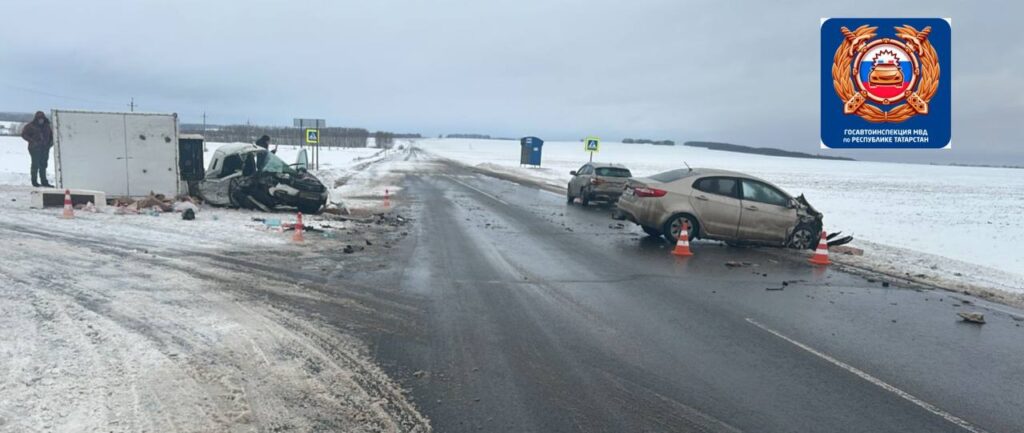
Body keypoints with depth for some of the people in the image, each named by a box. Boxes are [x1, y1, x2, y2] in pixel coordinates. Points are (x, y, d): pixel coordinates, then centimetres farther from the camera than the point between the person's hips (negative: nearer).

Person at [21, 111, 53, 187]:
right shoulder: (31, 126, -5)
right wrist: (32, 141, -14)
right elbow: (24, 134, -5)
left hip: (45, 149, 5)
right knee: (35, 165, -3)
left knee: (43, 165, 8)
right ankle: (34, 182, 4)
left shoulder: (46, 125, 12)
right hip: (35, 149, -5)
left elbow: (51, 134, 23)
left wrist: (50, 142, 7)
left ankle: (44, 182, 12)